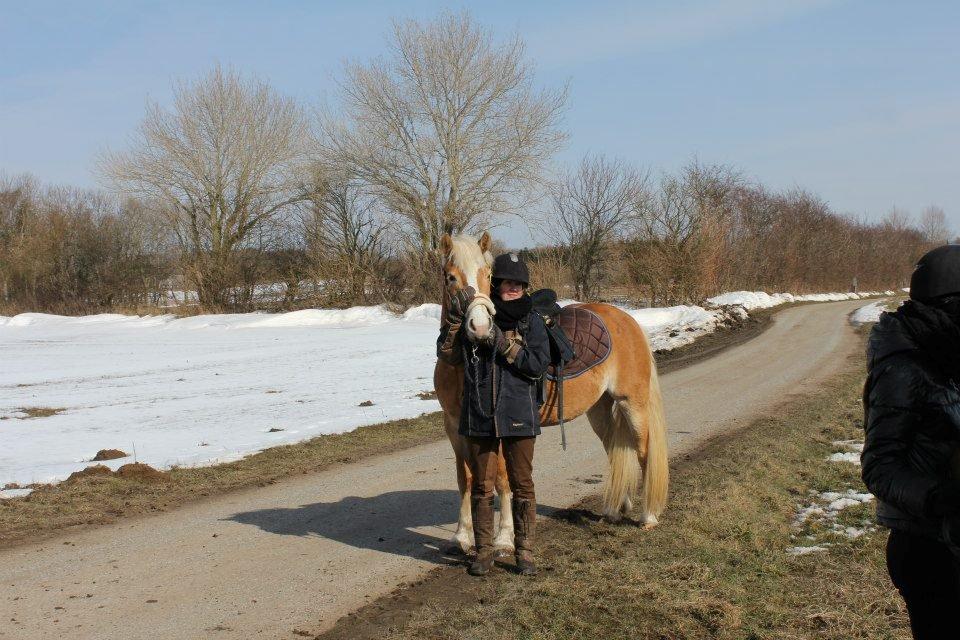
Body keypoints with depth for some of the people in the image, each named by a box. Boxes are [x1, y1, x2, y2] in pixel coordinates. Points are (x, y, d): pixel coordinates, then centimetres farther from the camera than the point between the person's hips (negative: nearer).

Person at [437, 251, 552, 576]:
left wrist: (504, 344, -18)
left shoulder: (532, 322, 0)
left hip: (518, 415, -1)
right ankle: (484, 550, 20)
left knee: (522, 484, 6)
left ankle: (524, 550, 18)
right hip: (479, 415, 1)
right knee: (481, 486, 8)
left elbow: (539, 365, -10)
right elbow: (447, 354, -3)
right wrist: (455, 318, -14)